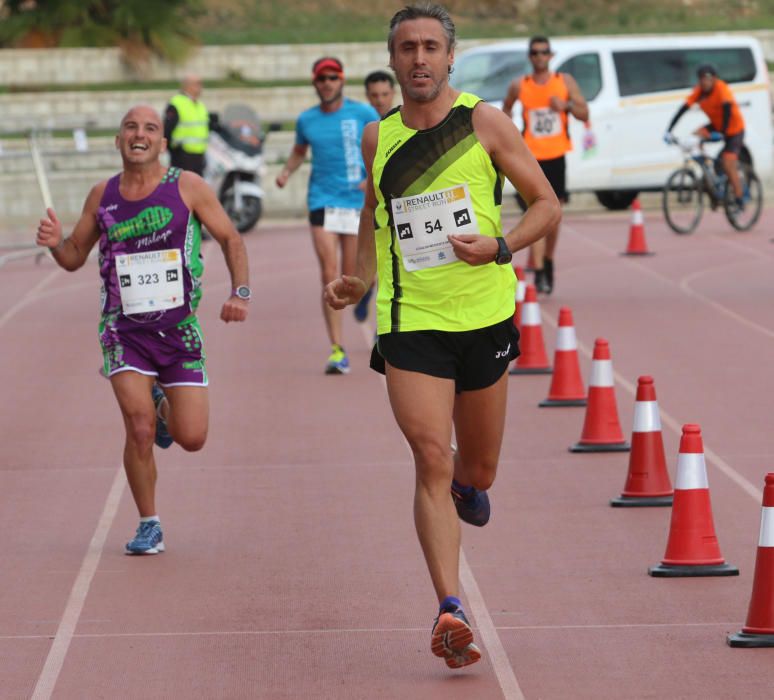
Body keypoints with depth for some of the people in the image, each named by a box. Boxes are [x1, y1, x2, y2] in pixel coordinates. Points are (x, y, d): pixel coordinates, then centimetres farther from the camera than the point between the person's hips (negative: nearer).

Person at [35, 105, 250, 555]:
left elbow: (231, 239, 4)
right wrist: (56, 243, -9)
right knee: (139, 429, -14)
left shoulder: (187, 188, -4)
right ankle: (149, 526, 5)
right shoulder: (102, 196, 4)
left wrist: (241, 292, -9)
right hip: (124, 329, 1)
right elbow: (74, 257, 14)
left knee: (192, 438, -4)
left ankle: (164, 406, 33)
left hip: (179, 328, -1)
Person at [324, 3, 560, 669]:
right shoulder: (378, 137, 6)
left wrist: (500, 248, -17)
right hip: (409, 320, 0)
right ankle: (450, 610, -19)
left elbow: (547, 204, 0)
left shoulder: (484, 123, -3)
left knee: (476, 470, 13)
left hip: (483, 315, 0)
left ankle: (467, 484, 52)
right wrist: (361, 279, 8)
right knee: (430, 459, -15)